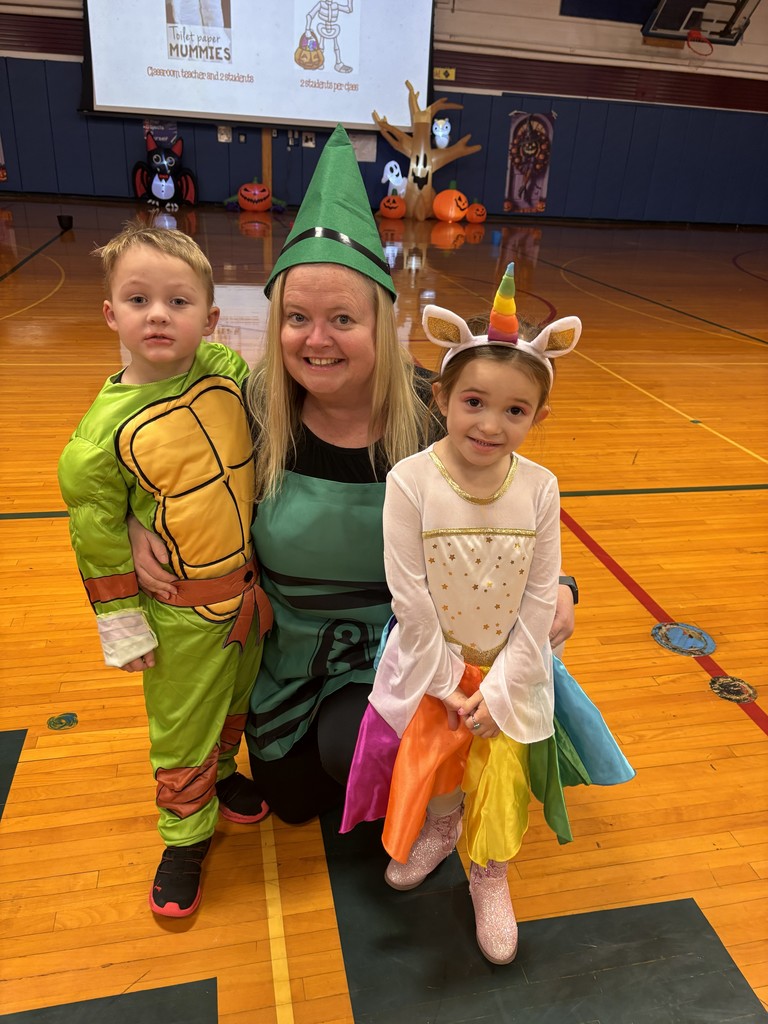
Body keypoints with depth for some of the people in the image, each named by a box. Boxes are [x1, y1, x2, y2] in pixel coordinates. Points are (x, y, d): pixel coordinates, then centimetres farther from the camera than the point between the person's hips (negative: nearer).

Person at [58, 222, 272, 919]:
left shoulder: (227, 368, -8)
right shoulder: (108, 426, -19)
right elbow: (96, 529, -10)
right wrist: (122, 625, -7)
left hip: (249, 587, 5)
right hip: (182, 611, -4)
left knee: (235, 700, 26)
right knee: (181, 727, 12)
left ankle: (220, 774, 54)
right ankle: (187, 836, 37)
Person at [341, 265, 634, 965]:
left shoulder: (540, 489, -14)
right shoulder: (411, 481, -21)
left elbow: (539, 600, -10)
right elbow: (409, 594, -17)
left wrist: (499, 689, -12)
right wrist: (446, 681, -13)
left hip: (510, 669, 1)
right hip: (432, 663, -1)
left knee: (502, 777, 9)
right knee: (430, 761, 14)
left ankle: (490, 879, 40)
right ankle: (440, 828, 50)